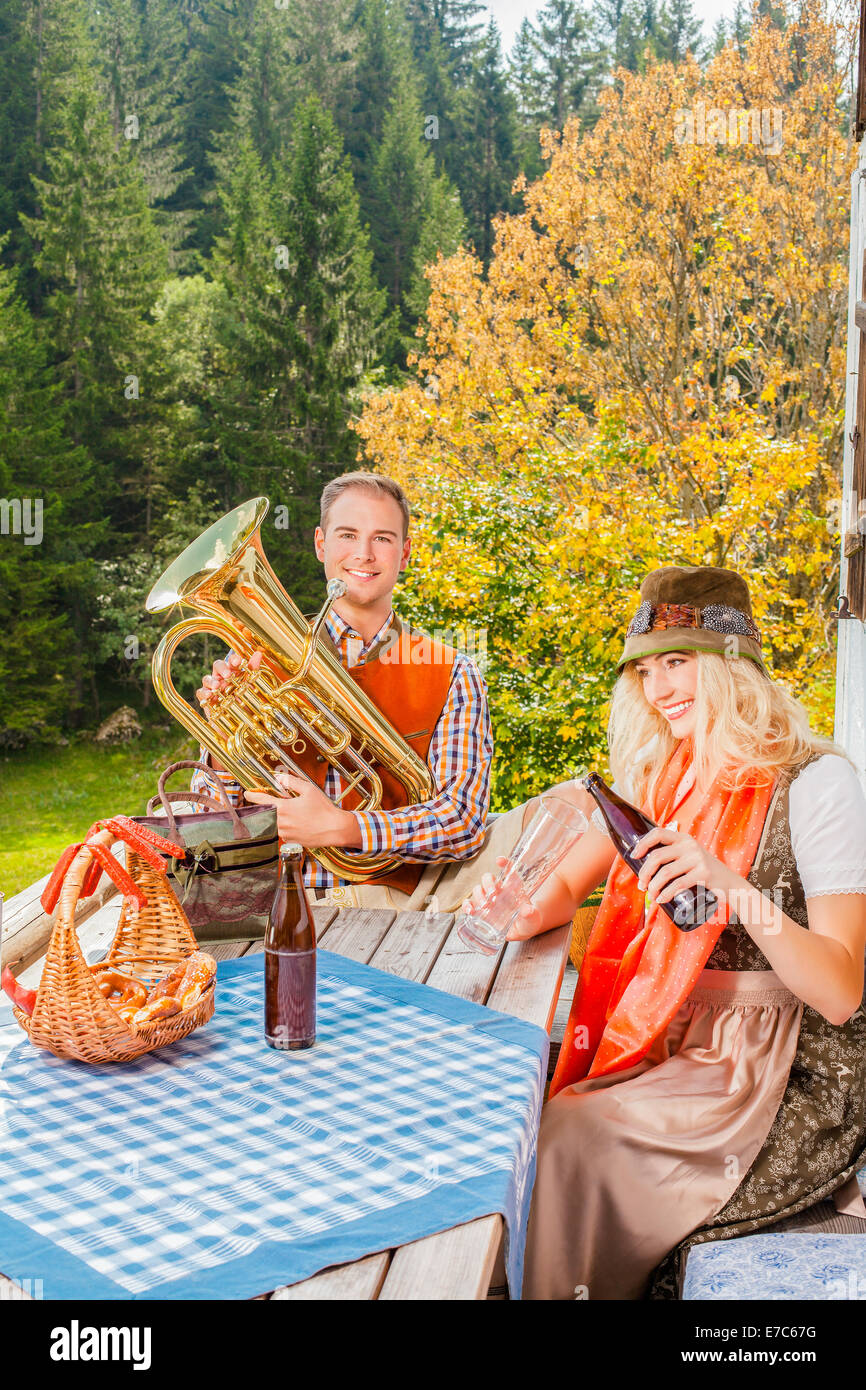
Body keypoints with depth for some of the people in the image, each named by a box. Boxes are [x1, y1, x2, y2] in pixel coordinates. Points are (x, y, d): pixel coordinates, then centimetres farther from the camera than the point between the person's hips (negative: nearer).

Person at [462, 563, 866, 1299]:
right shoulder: (661, 772, 8)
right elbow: (570, 880, 8)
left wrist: (734, 890, -35)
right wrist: (528, 914, -15)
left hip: (790, 1078, -6)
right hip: (675, 1044, 6)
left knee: (570, 1135, -20)